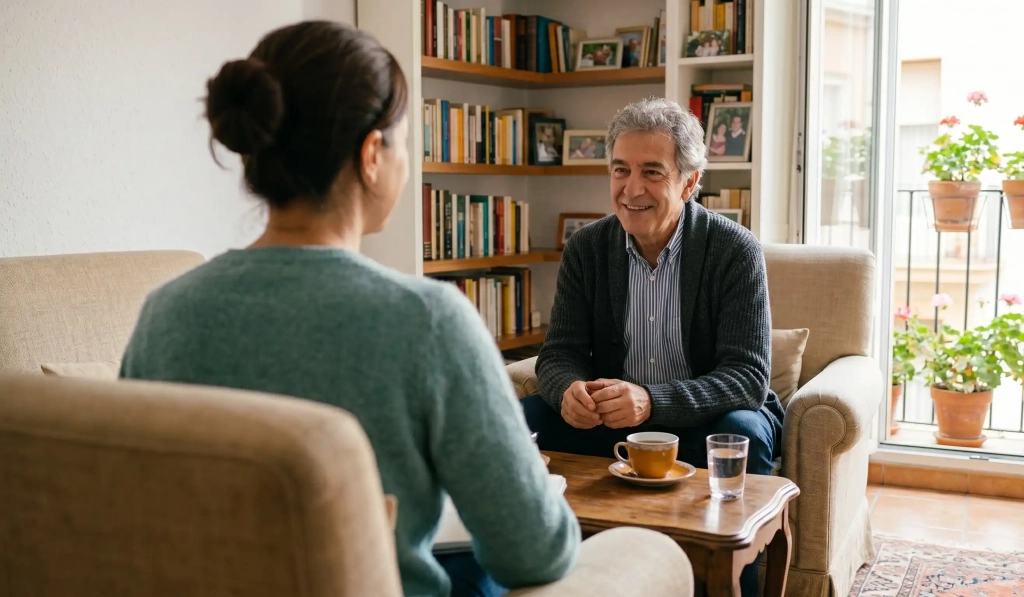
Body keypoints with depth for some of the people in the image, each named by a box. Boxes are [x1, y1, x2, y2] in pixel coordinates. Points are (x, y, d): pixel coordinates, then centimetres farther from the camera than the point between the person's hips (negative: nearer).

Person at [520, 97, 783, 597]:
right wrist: (570, 389, -30)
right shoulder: (586, 248, -3)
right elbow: (559, 352, -3)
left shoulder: (736, 250, -14)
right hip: (609, 418, 3)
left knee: (742, 434, -34)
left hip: (705, 419, -3)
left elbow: (749, 376, -21)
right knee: (523, 419, -19)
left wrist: (651, 401, -38)